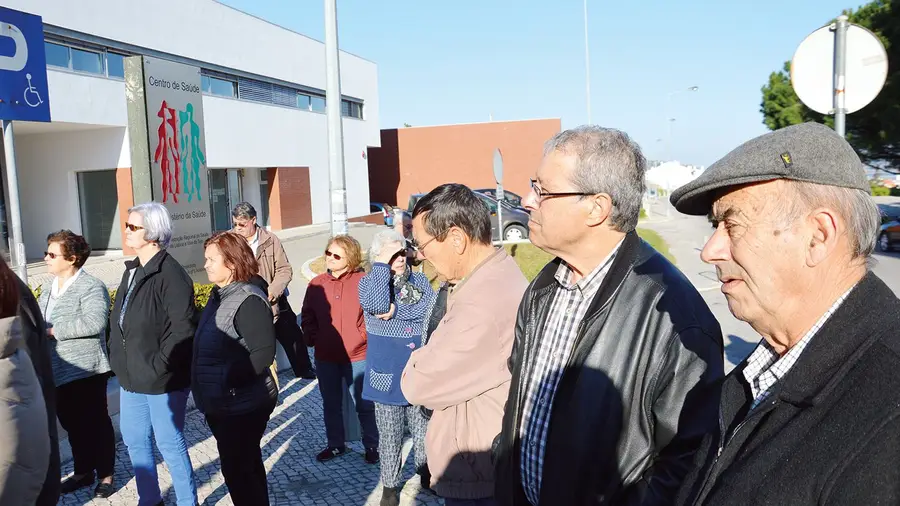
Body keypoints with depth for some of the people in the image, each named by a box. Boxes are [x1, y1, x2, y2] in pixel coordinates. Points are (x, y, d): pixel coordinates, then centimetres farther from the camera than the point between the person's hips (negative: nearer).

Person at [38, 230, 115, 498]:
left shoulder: (91, 287, -15)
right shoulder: (49, 288, 13)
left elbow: (95, 322, -27)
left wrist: (54, 330, -23)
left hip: (86, 370, -8)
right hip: (58, 371, 8)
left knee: (96, 423, 5)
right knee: (72, 424, 18)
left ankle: (106, 475, 20)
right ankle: (83, 471, 34)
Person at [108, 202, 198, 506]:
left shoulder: (170, 274, -19)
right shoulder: (132, 270, 10)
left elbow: (183, 328, -23)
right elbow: (118, 318, 18)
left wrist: (158, 366, -20)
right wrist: (116, 355, 9)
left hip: (162, 380, -9)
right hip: (131, 376, 9)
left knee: (170, 445, 5)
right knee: (134, 440, 21)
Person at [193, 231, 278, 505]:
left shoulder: (248, 300, -20)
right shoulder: (219, 295, 9)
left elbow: (264, 352, -25)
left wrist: (229, 378, -26)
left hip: (242, 405, -9)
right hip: (221, 404, 9)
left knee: (237, 471, 1)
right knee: (247, 466, 20)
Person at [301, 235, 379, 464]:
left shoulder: (363, 281, -11)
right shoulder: (316, 284, 2)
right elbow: (307, 316, 10)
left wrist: (363, 335, -14)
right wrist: (313, 338, -1)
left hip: (357, 357, -4)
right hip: (325, 358, 4)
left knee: (364, 405, 9)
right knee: (331, 405, 18)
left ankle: (372, 446, 25)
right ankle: (335, 445, 35)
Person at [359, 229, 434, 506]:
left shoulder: (419, 280, 6)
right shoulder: (368, 281, -2)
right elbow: (377, 305, -24)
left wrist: (396, 310, -18)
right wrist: (382, 265, -18)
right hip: (387, 370, -2)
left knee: (424, 426, 15)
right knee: (390, 433, 8)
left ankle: (427, 473, 36)